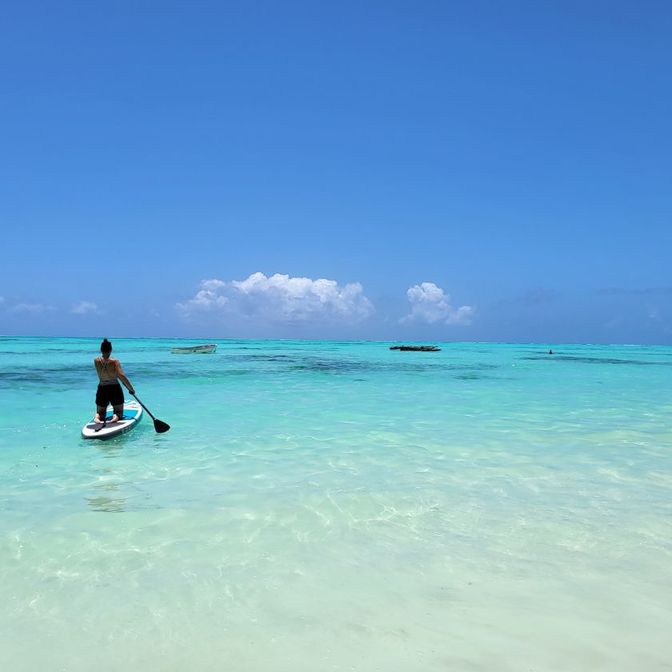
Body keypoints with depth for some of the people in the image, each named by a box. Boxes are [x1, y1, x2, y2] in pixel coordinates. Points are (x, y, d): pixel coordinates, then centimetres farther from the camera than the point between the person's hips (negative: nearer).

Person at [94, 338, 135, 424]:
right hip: (115, 389, -2)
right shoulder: (115, 361, -12)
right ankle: (115, 417, -19)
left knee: (100, 413, 21)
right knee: (118, 412, 16)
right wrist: (131, 389, -14)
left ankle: (97, 417, -14)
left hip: (102, 390, 2)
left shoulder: (96, 361, -3)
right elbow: (122, 376, -21)